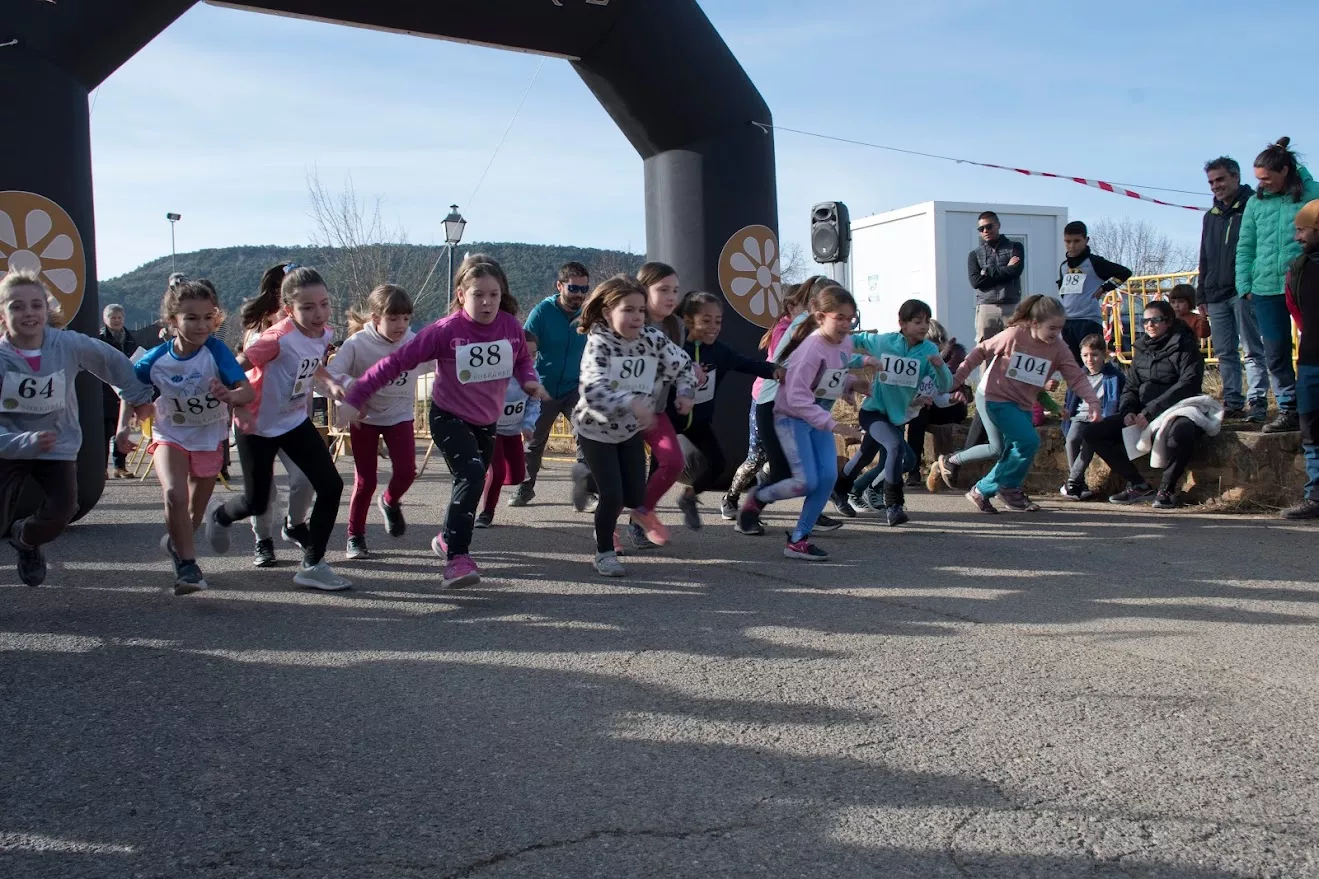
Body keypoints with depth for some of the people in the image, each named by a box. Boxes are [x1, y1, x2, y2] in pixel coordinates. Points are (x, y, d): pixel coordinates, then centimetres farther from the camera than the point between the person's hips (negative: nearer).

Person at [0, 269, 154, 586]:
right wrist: (26, 441, -36)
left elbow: (113, 361, 2)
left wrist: (139, 396, 9)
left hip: (58, 445, 2)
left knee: (61, 512, -9)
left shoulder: (69, 344, -15)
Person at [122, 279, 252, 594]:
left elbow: (248, 391, -29)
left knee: (196, 511, 16)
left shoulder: (216, 351, -23)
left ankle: (177, 542, 49)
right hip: (170, 436, 0)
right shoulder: (157, 358, -17)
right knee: (174, 495, -27)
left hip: (210, 439, 1)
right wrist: (124, 424, -11)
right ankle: (187, 563, -14)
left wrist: (231, 396, -51)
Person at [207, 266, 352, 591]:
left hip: (296, 420, 6)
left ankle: (312, 565, 3)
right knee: (257, 503, 5)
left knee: (331, 486, -7)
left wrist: (330, 382, -3)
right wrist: (239, 406, -28)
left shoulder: (324, 334, -5)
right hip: (258, 426, -6)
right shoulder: (279, 337, -26)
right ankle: (220, 515, 43)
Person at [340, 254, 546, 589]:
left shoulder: (511, 326, -12)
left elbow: (522, 360, 9)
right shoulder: (447, 330, -23)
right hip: (448, 418, -5)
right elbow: (397, 361, -20)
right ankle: (457, 559, -23)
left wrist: (530, 381, -14)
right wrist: (355, 397, -22)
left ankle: (448, 539, 49)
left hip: (487, 422, 5)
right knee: (471, 474, -27)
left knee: (474, 484, 19)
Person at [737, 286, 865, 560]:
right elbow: (796, 396, -29)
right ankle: (757, 498, 16)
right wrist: (833, 425, -33)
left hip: (819, 417, 7)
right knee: (807, 481, -13)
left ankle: (798, 539, 4)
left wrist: (854, 383, -7)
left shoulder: (846, 344, -1)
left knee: (828, 476, -7)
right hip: (791, 416, -7)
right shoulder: (812, 348, -25)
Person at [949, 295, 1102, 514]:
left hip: (1023, 405, 6)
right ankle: (1009, 487, 0)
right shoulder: (1013, 336, -16)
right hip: (997, 398, -6)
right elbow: (981, 351, -6)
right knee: (1029, 441, -20)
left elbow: (1076, 377, -9)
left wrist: (1093, 401, -26)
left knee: (1014, 454, 7)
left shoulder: (1059, 348, -5)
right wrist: (957, 378, -4)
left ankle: (982, 491, 24)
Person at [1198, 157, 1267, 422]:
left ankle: (1257, 403, -9)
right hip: (1216, 295, 7)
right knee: (1224, 353, 6)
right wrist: (1201, 295, 18)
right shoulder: (1211, 216, 20)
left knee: (1253, 351, -6)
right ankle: (1233, 402, 11)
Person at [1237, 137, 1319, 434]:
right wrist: (1245, 284, 3)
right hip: (1267, 289, 4)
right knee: (1276, 354, 6)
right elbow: (1245, 248, 11)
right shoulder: (1256, 203, 9)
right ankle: (1289, 410, 14)